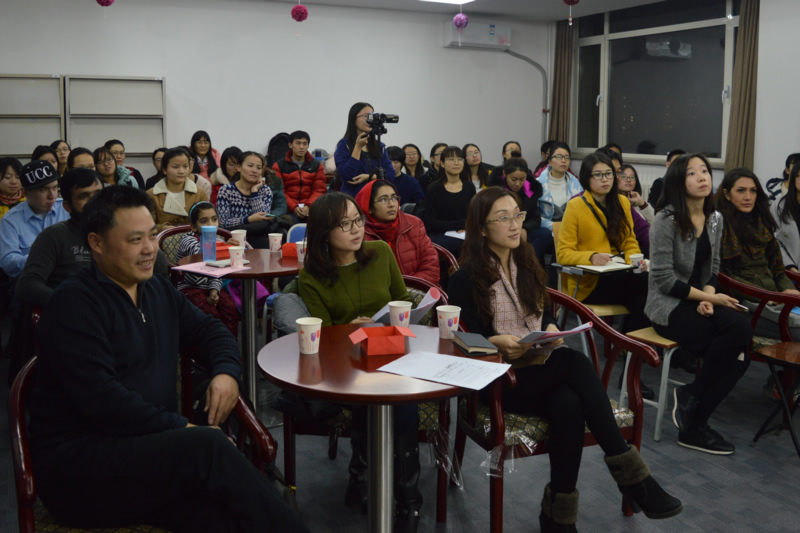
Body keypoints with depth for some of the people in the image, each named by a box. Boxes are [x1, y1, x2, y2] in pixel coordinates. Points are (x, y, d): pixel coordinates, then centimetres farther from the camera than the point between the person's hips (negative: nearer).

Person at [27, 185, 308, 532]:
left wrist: (226, 371, 1)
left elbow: (209, 329, 23)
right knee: (208, 447, -30)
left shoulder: (157, 289, 13)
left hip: (150, 444, 6)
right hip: (78, 463, -6)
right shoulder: (74, 304, -9)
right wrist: (182, 428, -18)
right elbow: (101, 400, -19)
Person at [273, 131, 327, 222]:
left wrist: (308, 206, -12)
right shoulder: (279, 166, 9)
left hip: (310, 207, 2)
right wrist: (293, 207, -15)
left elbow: (319, 190, 6)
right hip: (289, 209, -2)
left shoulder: (316, 165, 15)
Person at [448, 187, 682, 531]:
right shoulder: (467, 278, -6)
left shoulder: (527, 263, 14)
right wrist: (498, 342, -30)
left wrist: (552, 329, -6)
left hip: (543, 368, 5)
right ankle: (630, 476, -29)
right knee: (576, 364, -32)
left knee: (568, 403, -33)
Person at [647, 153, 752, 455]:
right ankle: (692, 396, -7)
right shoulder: (666, 220, -12)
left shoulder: (715, 219, 9)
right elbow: (664, 278, -16)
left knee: (738, 354, -22)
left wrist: (708, 298, -8)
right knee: (737, 333, -28)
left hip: (698, 301, 6)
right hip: (668, 306, -6)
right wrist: (709, 298, -14)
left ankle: (694, 427, -7)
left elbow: (712, 270, 14)